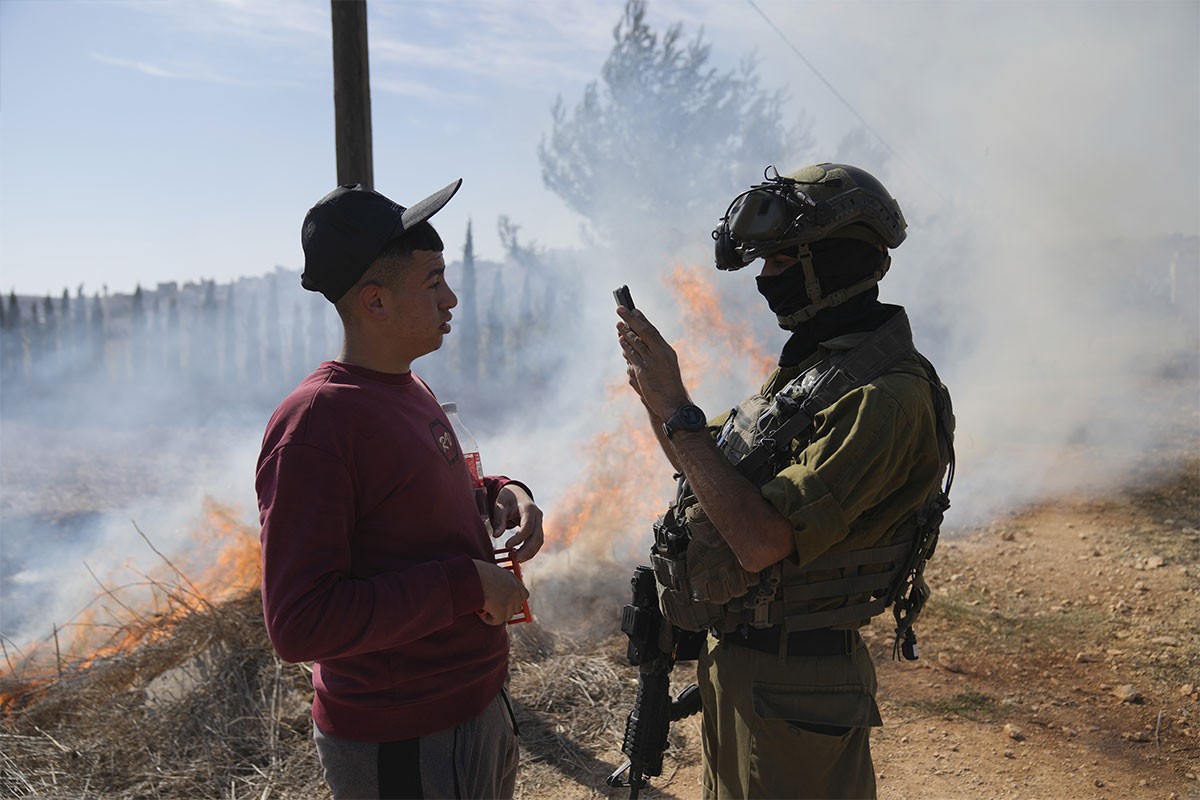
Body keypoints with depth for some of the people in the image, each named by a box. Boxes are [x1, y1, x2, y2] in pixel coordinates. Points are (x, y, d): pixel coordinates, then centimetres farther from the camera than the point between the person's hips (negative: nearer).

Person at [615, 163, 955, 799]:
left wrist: (676, 409, -25)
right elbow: (708, 461, 13)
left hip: (792, 681, -9)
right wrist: (654, 384, -3)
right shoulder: (812, 364, 6)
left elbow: (762, 541, -31)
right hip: (729, 653, 9)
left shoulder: (886, 396, -25)